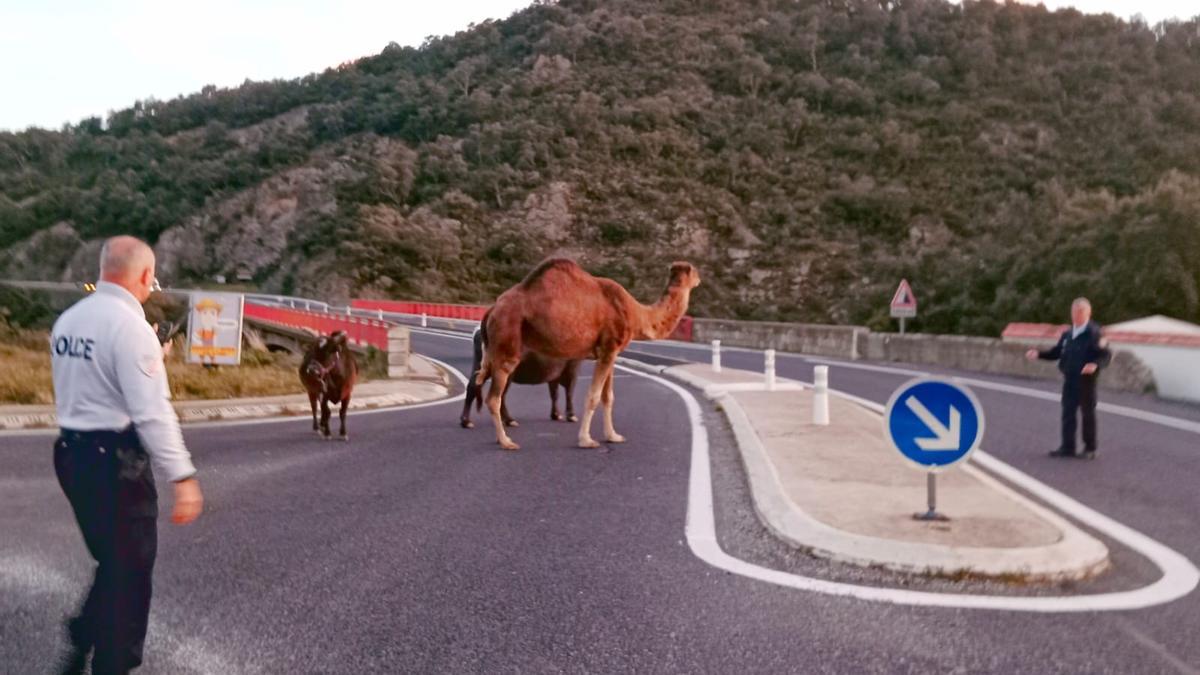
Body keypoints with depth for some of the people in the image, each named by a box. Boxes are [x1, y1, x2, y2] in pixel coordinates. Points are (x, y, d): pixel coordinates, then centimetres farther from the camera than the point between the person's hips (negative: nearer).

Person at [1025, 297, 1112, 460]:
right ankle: (1067, 447, 13)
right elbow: (1056, 352, 18)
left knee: (1088, 413, 5)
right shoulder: (1067, 334, 11)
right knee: (1068, 412, 6)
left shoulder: (1094, 333, -9)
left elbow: (1106, 355, -12)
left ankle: (1090, 449, 15)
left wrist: (1095, 365, -31)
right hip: (1069, 379, 6)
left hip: (1086, 380, -6)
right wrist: (1039, 354, 4)